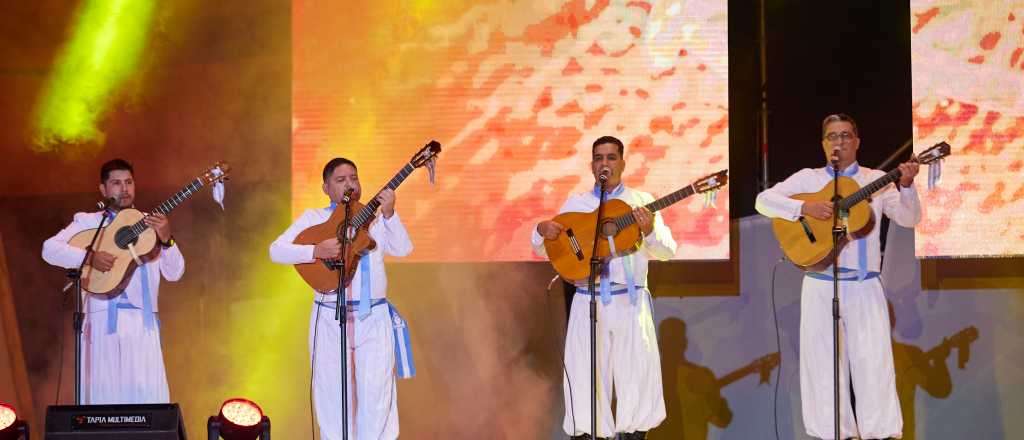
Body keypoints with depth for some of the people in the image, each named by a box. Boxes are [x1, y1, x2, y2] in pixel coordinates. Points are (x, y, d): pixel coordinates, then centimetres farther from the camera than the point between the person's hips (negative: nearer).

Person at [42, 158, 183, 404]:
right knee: (103, 392, -7)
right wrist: (90, 257, -18)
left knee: (148, 392, -7)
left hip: (142, 321, 1)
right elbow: (49, 249, -4)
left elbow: (174, 274, 6)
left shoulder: (150, 224, 14)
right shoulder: (88, 222, 10)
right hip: (103, 320, -1)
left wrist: (166, 240, -12)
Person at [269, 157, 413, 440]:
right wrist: (316, 251, -18)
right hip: (331, 318, -1)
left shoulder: (375, 217, 11)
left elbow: (403, 249, -2)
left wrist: (389, 214, -15)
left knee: (377, 393, -2)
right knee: (333, 394, 3)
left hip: (375, 318, 1)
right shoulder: (313, 218, 6)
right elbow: (276, 251, -4)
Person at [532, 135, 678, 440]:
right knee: (584, 376, -1)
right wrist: (542, 231, -9)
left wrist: (649, 231, -21)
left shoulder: (642, 201, 7)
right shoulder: (575, 204, 12)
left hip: (630, 301, -1)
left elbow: (667, 252, 0)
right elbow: (544, 250, 14)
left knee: (638, 374, -3)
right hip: (587, 302, 1)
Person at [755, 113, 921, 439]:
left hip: (865, 287, 0)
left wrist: (906, 186, -16)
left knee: (874, 362, -4)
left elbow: (909, 220, 2)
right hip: (820, 287, 0)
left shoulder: (876, 180, 9)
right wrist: (804, 208, -17)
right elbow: (763, 200, -3)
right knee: (824, 364, 2)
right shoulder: (808, 178, 7)